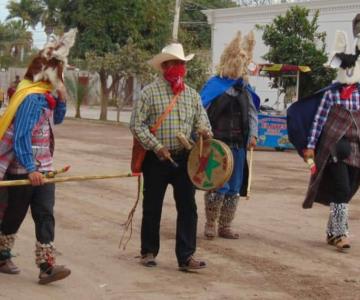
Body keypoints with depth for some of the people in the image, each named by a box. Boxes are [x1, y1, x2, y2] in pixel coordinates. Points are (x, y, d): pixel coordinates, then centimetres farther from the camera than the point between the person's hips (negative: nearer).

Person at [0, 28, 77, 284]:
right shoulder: (32, 98, -19)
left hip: (42, 168, 8)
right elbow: (21, 137, -23)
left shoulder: (45, 96, 8)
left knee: (45, 215, -1)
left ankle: (47, 266, -4)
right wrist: (30, 169, -27)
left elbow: (56, 120, 25)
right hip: (23, 170, -8)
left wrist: (62, 99, 6)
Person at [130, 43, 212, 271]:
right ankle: (149, 252, 22)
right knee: (152, 208, 8)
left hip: (184, 158, 3)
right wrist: (156, 146, -17)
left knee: (188, 208, -1)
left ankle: (186, 256, 4)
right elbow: (137, 125, -8)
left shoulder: (192, 94, 8)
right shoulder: (150, 92, -5)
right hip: (156, 159, -3)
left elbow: (201, 121, 11)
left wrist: (204, 131, -13)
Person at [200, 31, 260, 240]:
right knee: (219, 186, -10)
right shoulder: (214, 86, -4)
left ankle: (225, 226, 18)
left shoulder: (245, 89, 14)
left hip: (239, 146, 6)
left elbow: (252, 113, 17)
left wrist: (253, 135, 2)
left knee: (234, 188, 8)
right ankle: (211, 224, 6)